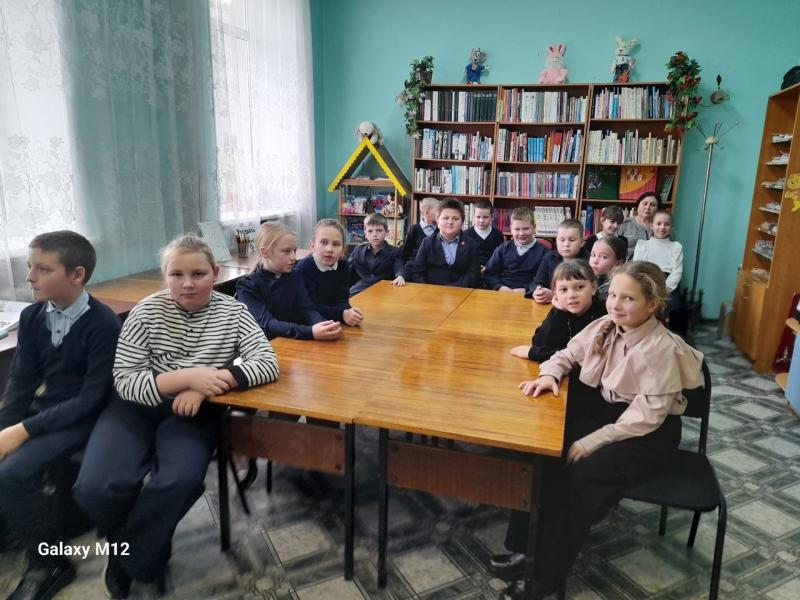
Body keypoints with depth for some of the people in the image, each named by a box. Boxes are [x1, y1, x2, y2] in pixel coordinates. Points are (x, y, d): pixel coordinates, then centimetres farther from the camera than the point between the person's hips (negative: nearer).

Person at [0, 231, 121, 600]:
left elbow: (90, 400, -19)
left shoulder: (104, 325, -19)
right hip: (42, 406, 7)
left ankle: (49, 564, -1)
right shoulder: (32, 316, 0)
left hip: (82, 417, -6)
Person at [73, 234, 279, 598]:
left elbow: (268, 363, -16)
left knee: (180, 482, -28)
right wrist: (187, 377, -27)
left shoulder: (232, 312, -5)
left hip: (193, 412, 0)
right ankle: (145, 549, 12)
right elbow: (124, 381, -11)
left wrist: (206, 384, -26)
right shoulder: (147, 312, -7)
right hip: (137, 406, 1)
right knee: (96, 488, -22)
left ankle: (127, 562, 5)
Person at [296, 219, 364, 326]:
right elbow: (310, 307, -19)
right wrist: (342, 314, -29)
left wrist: (348, 311, -25)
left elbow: (342, 298, -4)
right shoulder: (304, 267, -15)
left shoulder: (343, 265, 0)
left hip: (334, 322, 5)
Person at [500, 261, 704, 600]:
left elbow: (647, 415, -24)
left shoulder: (661, 349, -23)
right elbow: (566, 355, 9)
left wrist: (594, 441, -25)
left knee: (582, 473, -24)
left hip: (649, 431, -7)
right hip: (605, 409, 7)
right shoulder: (603, 328, -3)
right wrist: (550, 375, -14)